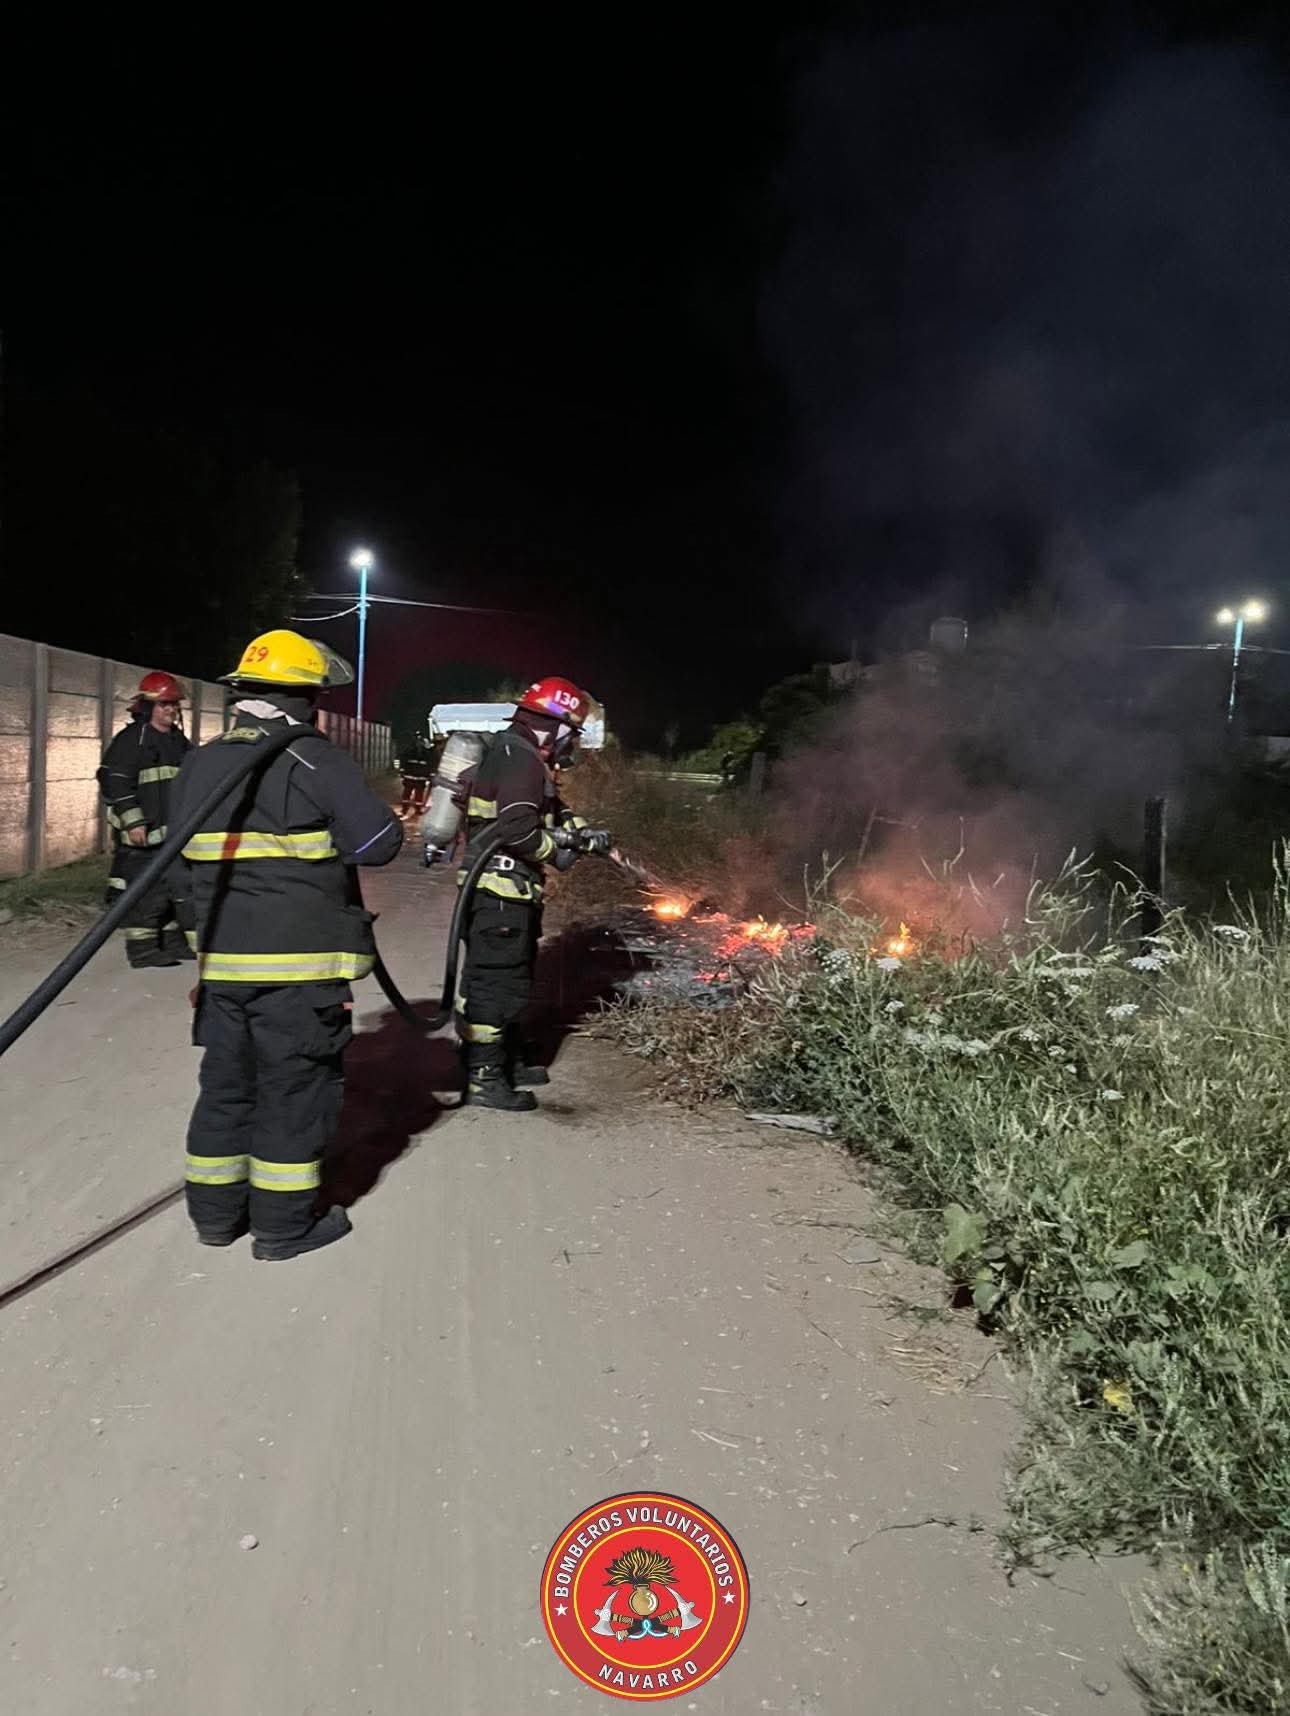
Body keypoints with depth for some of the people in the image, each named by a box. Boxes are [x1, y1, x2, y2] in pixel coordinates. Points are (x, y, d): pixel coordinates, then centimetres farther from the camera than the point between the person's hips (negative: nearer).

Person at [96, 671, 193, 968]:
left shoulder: (179, 742, 16)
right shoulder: (131, 740, -9)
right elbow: (114, 782, -15)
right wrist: (133, 821, -20)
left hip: (174, 831, 8)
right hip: (141, 833, -8)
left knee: (181, 884, 12)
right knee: (144, 892, -6)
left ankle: (173, 941, 23)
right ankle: (142, 948, 2)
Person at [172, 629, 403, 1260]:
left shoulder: (199, 763, 9)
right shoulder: (314, 759, -12)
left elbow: (188, 850, 17)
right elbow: (378, 842, -13)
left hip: (221, 957, 6)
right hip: (300, 960, -6)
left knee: (227, 1081, 17)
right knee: (295, 1089, 4)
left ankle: (215, 1211, 27)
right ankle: (284, 1225, 12)